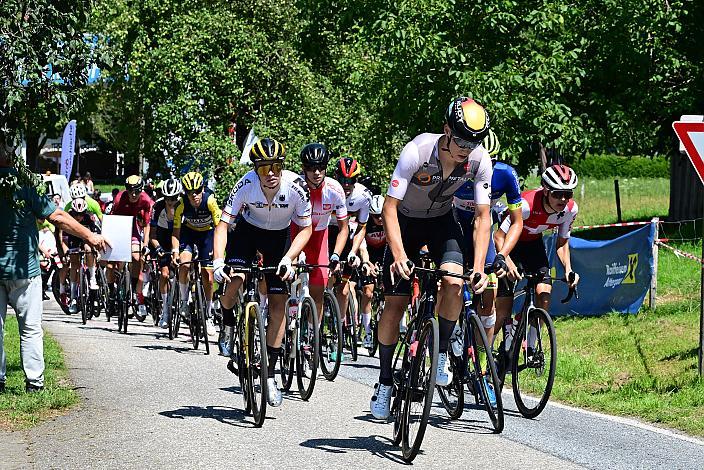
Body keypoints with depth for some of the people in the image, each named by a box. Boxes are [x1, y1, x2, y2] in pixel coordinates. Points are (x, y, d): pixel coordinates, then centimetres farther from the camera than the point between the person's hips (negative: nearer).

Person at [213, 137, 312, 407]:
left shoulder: (295, 187, -30)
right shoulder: (246, 184, -30)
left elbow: (306, 229, -19)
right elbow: (223, 223, -28)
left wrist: (288, 258, -33)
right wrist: (218, 261, -42)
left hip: (278, 236, 0)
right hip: (248, 230, 0)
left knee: (278, 305, -5)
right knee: (235, 281, -27)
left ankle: (270, 374, 5)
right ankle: (228, 323, 8)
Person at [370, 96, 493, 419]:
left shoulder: (480, 160, -24)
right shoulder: (417, 151, -34)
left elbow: (482, 217, -19)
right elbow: (390, 207, -33)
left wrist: (479, 268, -29)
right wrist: (399, 255, -45)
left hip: (442, 222, 2)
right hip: (406, 222, -2)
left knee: (454, 281, -25)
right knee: (394, 302, -4)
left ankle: (441, 353, -2)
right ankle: (384, 383, 9)